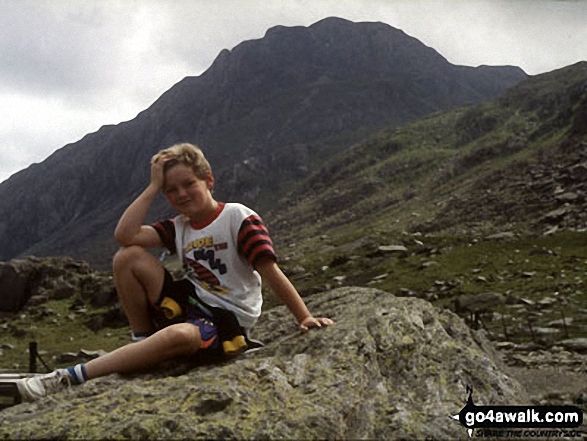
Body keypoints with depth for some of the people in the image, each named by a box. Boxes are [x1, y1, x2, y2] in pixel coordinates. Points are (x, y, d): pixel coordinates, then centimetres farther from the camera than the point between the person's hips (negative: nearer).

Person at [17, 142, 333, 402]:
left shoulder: (240, 218, -8)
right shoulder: (179, 227, 8)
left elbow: (270, 271, -13)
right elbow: (124, 235, -7)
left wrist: (304, 317, -14)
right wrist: (154, 186, -4)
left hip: (228, 319, -6)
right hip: (188, 302, 6)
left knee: (178, 335, -41)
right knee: (128, 256, -10)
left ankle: (72, 378, -37)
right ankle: (142, 341, -2)